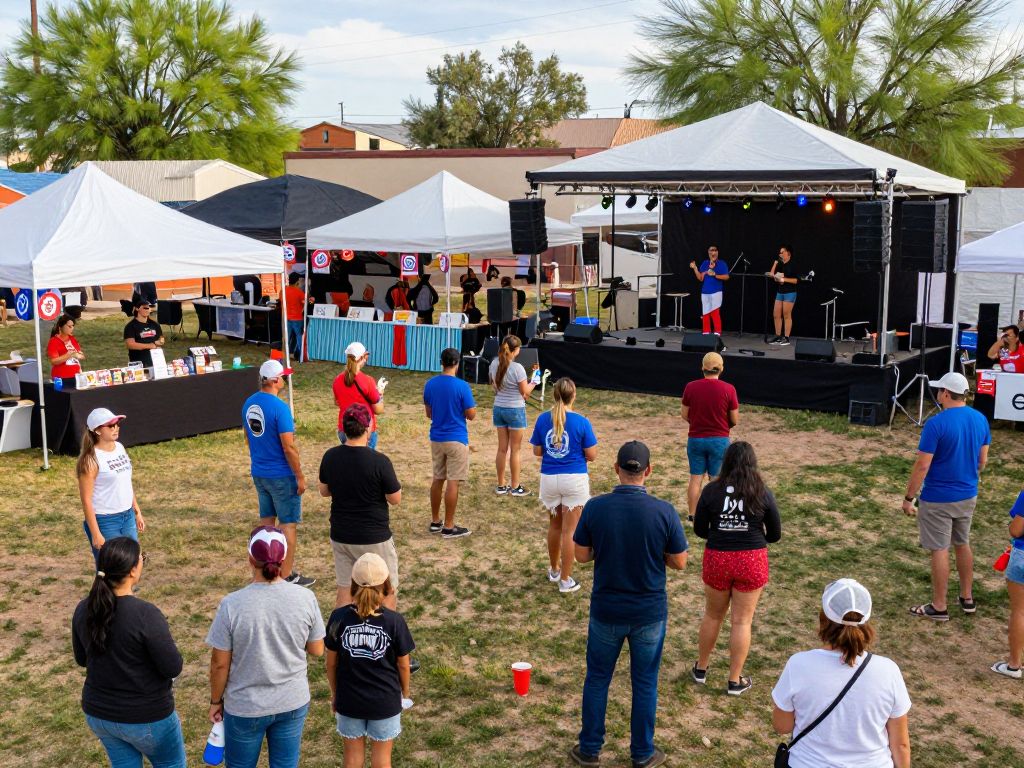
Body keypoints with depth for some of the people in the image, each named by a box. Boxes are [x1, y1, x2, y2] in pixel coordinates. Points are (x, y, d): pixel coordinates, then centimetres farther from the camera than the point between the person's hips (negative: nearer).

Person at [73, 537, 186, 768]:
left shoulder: (84, 609, -8)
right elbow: (173, 668, -22)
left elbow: (82, 659, 7)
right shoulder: (145, 614, -28)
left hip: (98, 714, 6)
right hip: (146, 718, -6)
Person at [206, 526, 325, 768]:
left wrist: (215, 701, 3)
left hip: (245, 707, -2)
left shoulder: (232, 605, -22)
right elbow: (317, 650, -3)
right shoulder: (305, 598, -15)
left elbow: (219, 664, -12)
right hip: (293, 703, 2)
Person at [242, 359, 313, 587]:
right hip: (281, 475, -8)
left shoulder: (249, 403, 3)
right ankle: (287, 575, 8)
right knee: (288, 523, 3)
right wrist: (300, 476, -13)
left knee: (266, 518, 18)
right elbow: (289, 447, -21)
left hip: (258, 472, 8)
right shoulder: (279, 408, -22)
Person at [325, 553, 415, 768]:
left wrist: (334, 694, 12)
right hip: (385, 701, -1)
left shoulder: (339, 618, -14)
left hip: (349, 701, 1)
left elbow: (331, 662, -4)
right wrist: (405, 692, 13)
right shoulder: (394, 621, -17)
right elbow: (403, 664, -6)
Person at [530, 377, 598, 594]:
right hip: (575, 479, -3)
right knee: (569, 531, 4)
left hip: (549, 479, 3)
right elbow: (591, 455, -8)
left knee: (554, 525, 22)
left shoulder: (543, 419, -4)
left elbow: (537, 451, 4)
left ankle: (554, 569, 37)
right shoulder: (581, 422, -12)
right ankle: (565, 580, 8)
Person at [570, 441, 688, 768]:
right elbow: (679, 562, -7)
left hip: (606, 611, 1)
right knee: (644, 683, 15)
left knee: (597, 679, 17)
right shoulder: (664, 511, -16)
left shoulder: (595, 507, -14)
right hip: (650, 614, -1)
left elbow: (581, 555, -4)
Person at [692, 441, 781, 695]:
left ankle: (700, 670, 33)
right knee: (742, 621, 9)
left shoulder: (711, 490, -6)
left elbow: (699, 529, -1)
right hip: (752, 561, -1)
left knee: (712, 616, 20)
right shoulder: (763, 493, -6)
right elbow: (775, 534, 0)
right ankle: (735, 681, 17)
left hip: (717, 559, 1)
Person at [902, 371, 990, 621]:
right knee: (963, 545, 21)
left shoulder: (936, 424, -21)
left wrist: (909, 498, -11)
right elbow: (983, 461, 9)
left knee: (939, 550, 3)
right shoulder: (980, 420, 0)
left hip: (938, 499, -7)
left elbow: (922, 465, -20)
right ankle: (967, 598, 32)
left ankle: (939, 607, 12)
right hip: (968, 496, 7)